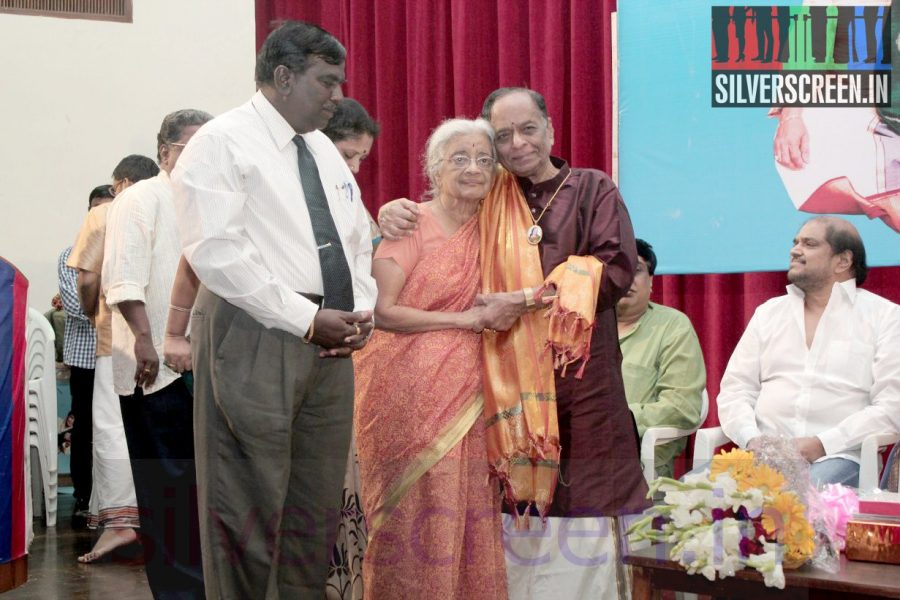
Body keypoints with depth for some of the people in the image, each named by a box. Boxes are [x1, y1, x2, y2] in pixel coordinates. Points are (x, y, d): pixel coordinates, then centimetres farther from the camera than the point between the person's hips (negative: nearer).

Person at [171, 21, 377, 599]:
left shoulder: (325, 150, 19)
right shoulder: (223, 142, -6)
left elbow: (357, 240, 23)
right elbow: (217, 252, -16)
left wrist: (361, 310, 2)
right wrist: (308, 319, -17)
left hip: (329, 341, 8)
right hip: (254, 338, -7)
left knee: (318, 503, 9)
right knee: (248, 504, -4)